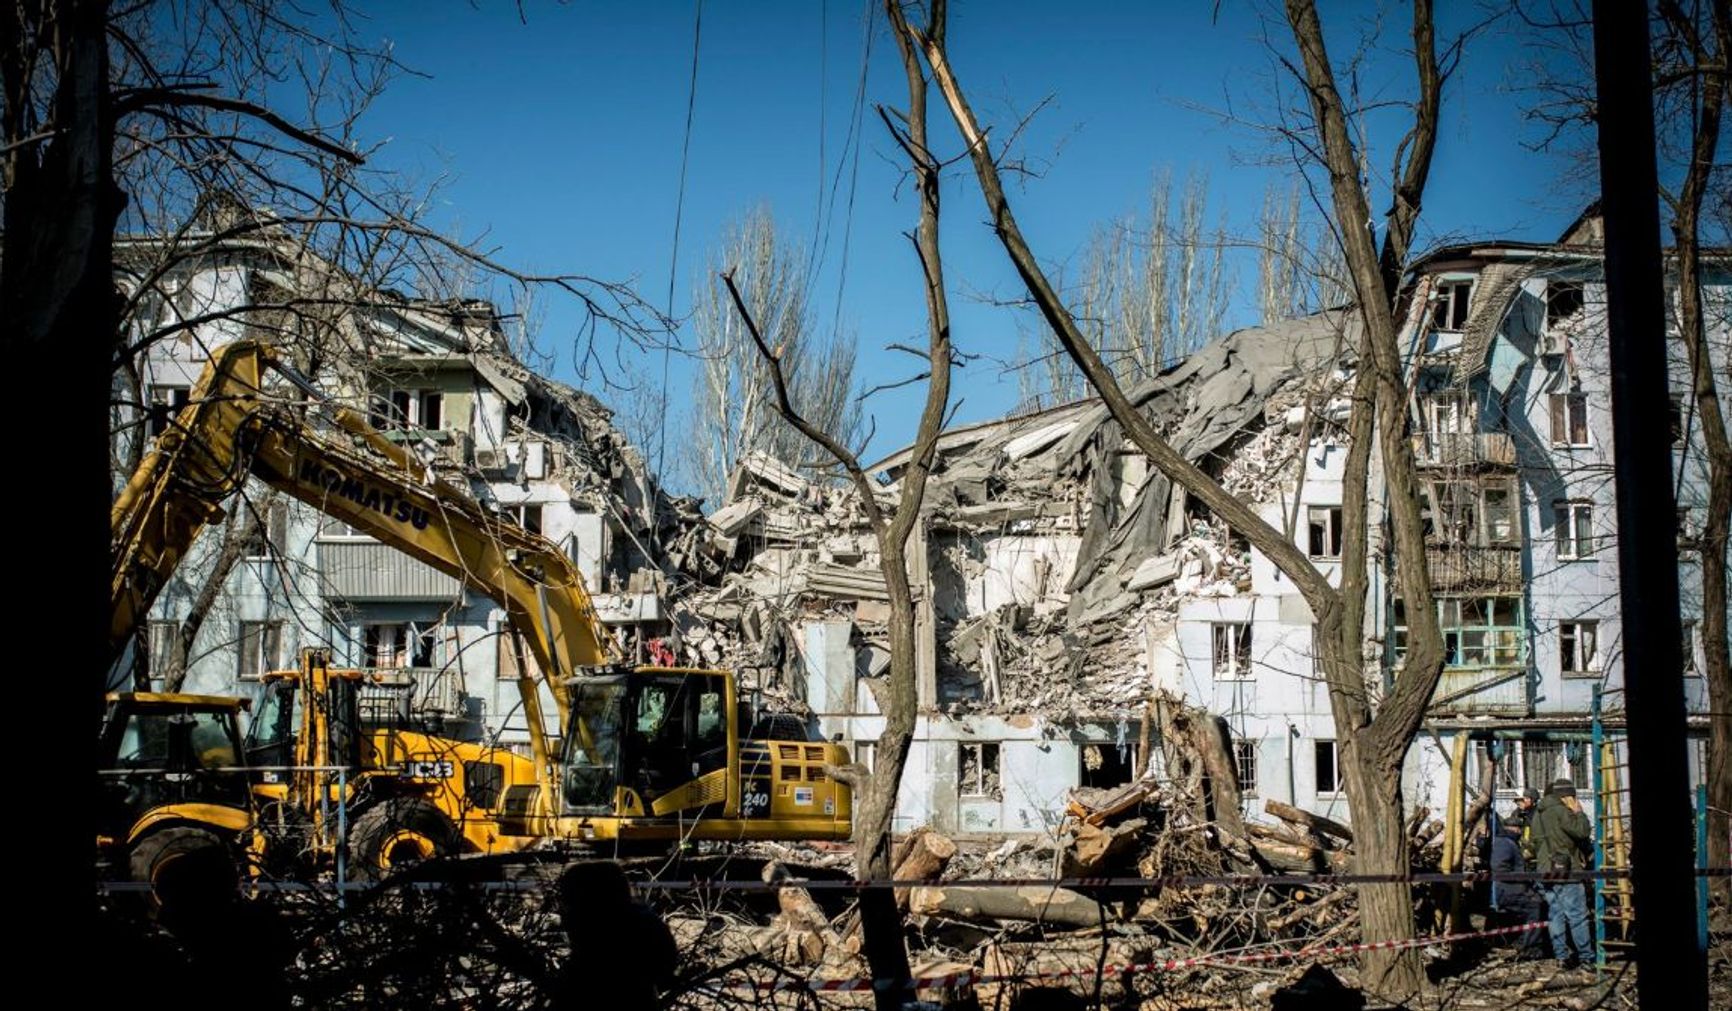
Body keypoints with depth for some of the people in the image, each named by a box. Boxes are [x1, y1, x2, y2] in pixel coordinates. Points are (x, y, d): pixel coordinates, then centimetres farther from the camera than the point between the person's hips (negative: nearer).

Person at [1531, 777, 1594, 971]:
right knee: (1577, 914, -3)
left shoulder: (1538, 813, 15)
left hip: (1546, 870, 8)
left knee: (1556, 914, 9)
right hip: (1566, 869, -8)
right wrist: (1578, 812, -4)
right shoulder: (1560, 811, -12)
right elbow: (1582, 831, -18)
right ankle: (1586, 956, -1)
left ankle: (1561, 955, 8)